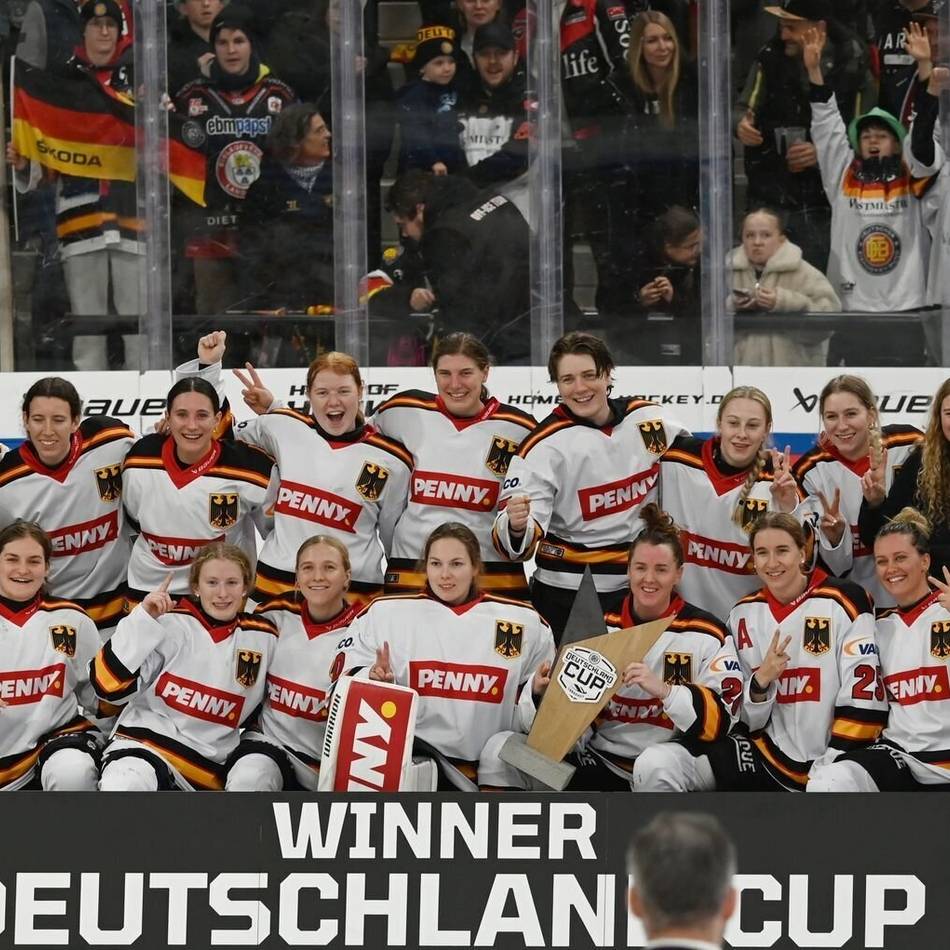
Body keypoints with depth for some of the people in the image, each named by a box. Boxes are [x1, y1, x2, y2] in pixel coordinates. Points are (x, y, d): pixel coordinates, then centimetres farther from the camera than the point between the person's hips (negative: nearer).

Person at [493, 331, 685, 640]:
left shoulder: (649, 418, -1)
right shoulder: (544, 445, -14)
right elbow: (518, 544, -19)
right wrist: (516, 525, -40)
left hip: (641, 590, 4)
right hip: (566, 596, -4)